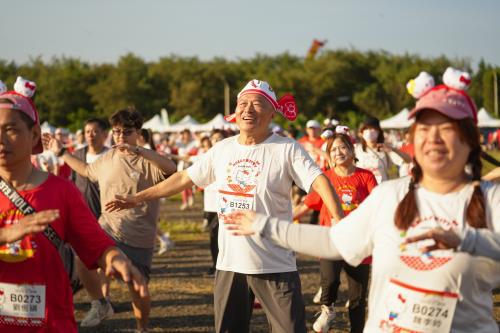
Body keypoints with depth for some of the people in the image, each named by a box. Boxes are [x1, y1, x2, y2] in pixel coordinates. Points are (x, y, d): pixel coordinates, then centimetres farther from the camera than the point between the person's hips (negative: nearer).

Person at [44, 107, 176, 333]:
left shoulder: (148, 161, -6)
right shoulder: (107, 158, 11)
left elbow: (171, 168, -29)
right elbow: (87, 171, 32)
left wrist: (137, 151, -36)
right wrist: (61, 152, 31)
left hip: (138, 237, -3)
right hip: (108, 227, 4)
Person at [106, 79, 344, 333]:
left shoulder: (288, 149, -7)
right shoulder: (222, 149, 8)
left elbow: (318, 181, -19)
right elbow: (184, 178, 16)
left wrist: (339, 221, -36)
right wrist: (137, 198, 17)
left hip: (275, 265, -5)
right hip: (229, 264, 5)